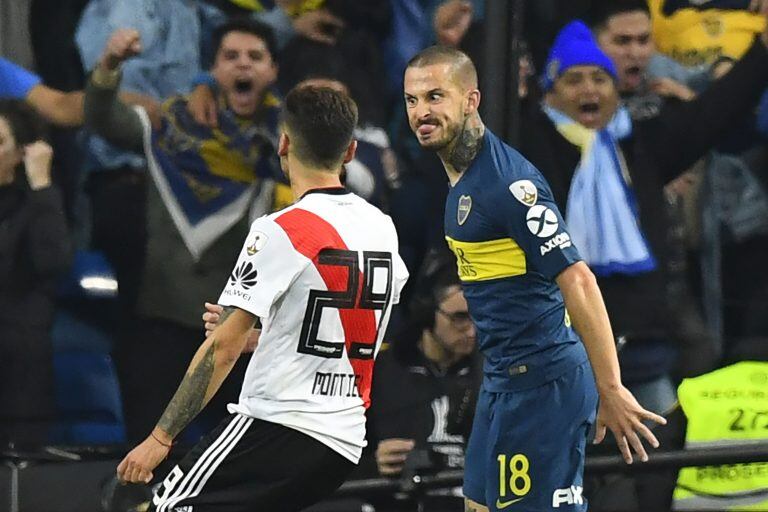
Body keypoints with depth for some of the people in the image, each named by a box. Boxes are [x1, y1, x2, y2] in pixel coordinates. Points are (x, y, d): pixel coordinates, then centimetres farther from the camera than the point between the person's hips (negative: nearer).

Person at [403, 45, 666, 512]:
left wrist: (611, 391, -26)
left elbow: (577, 280, -24)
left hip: (541, 382, -10)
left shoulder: (507, 182, -20)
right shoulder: (464, 174, 10)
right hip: (506, 375, 10)